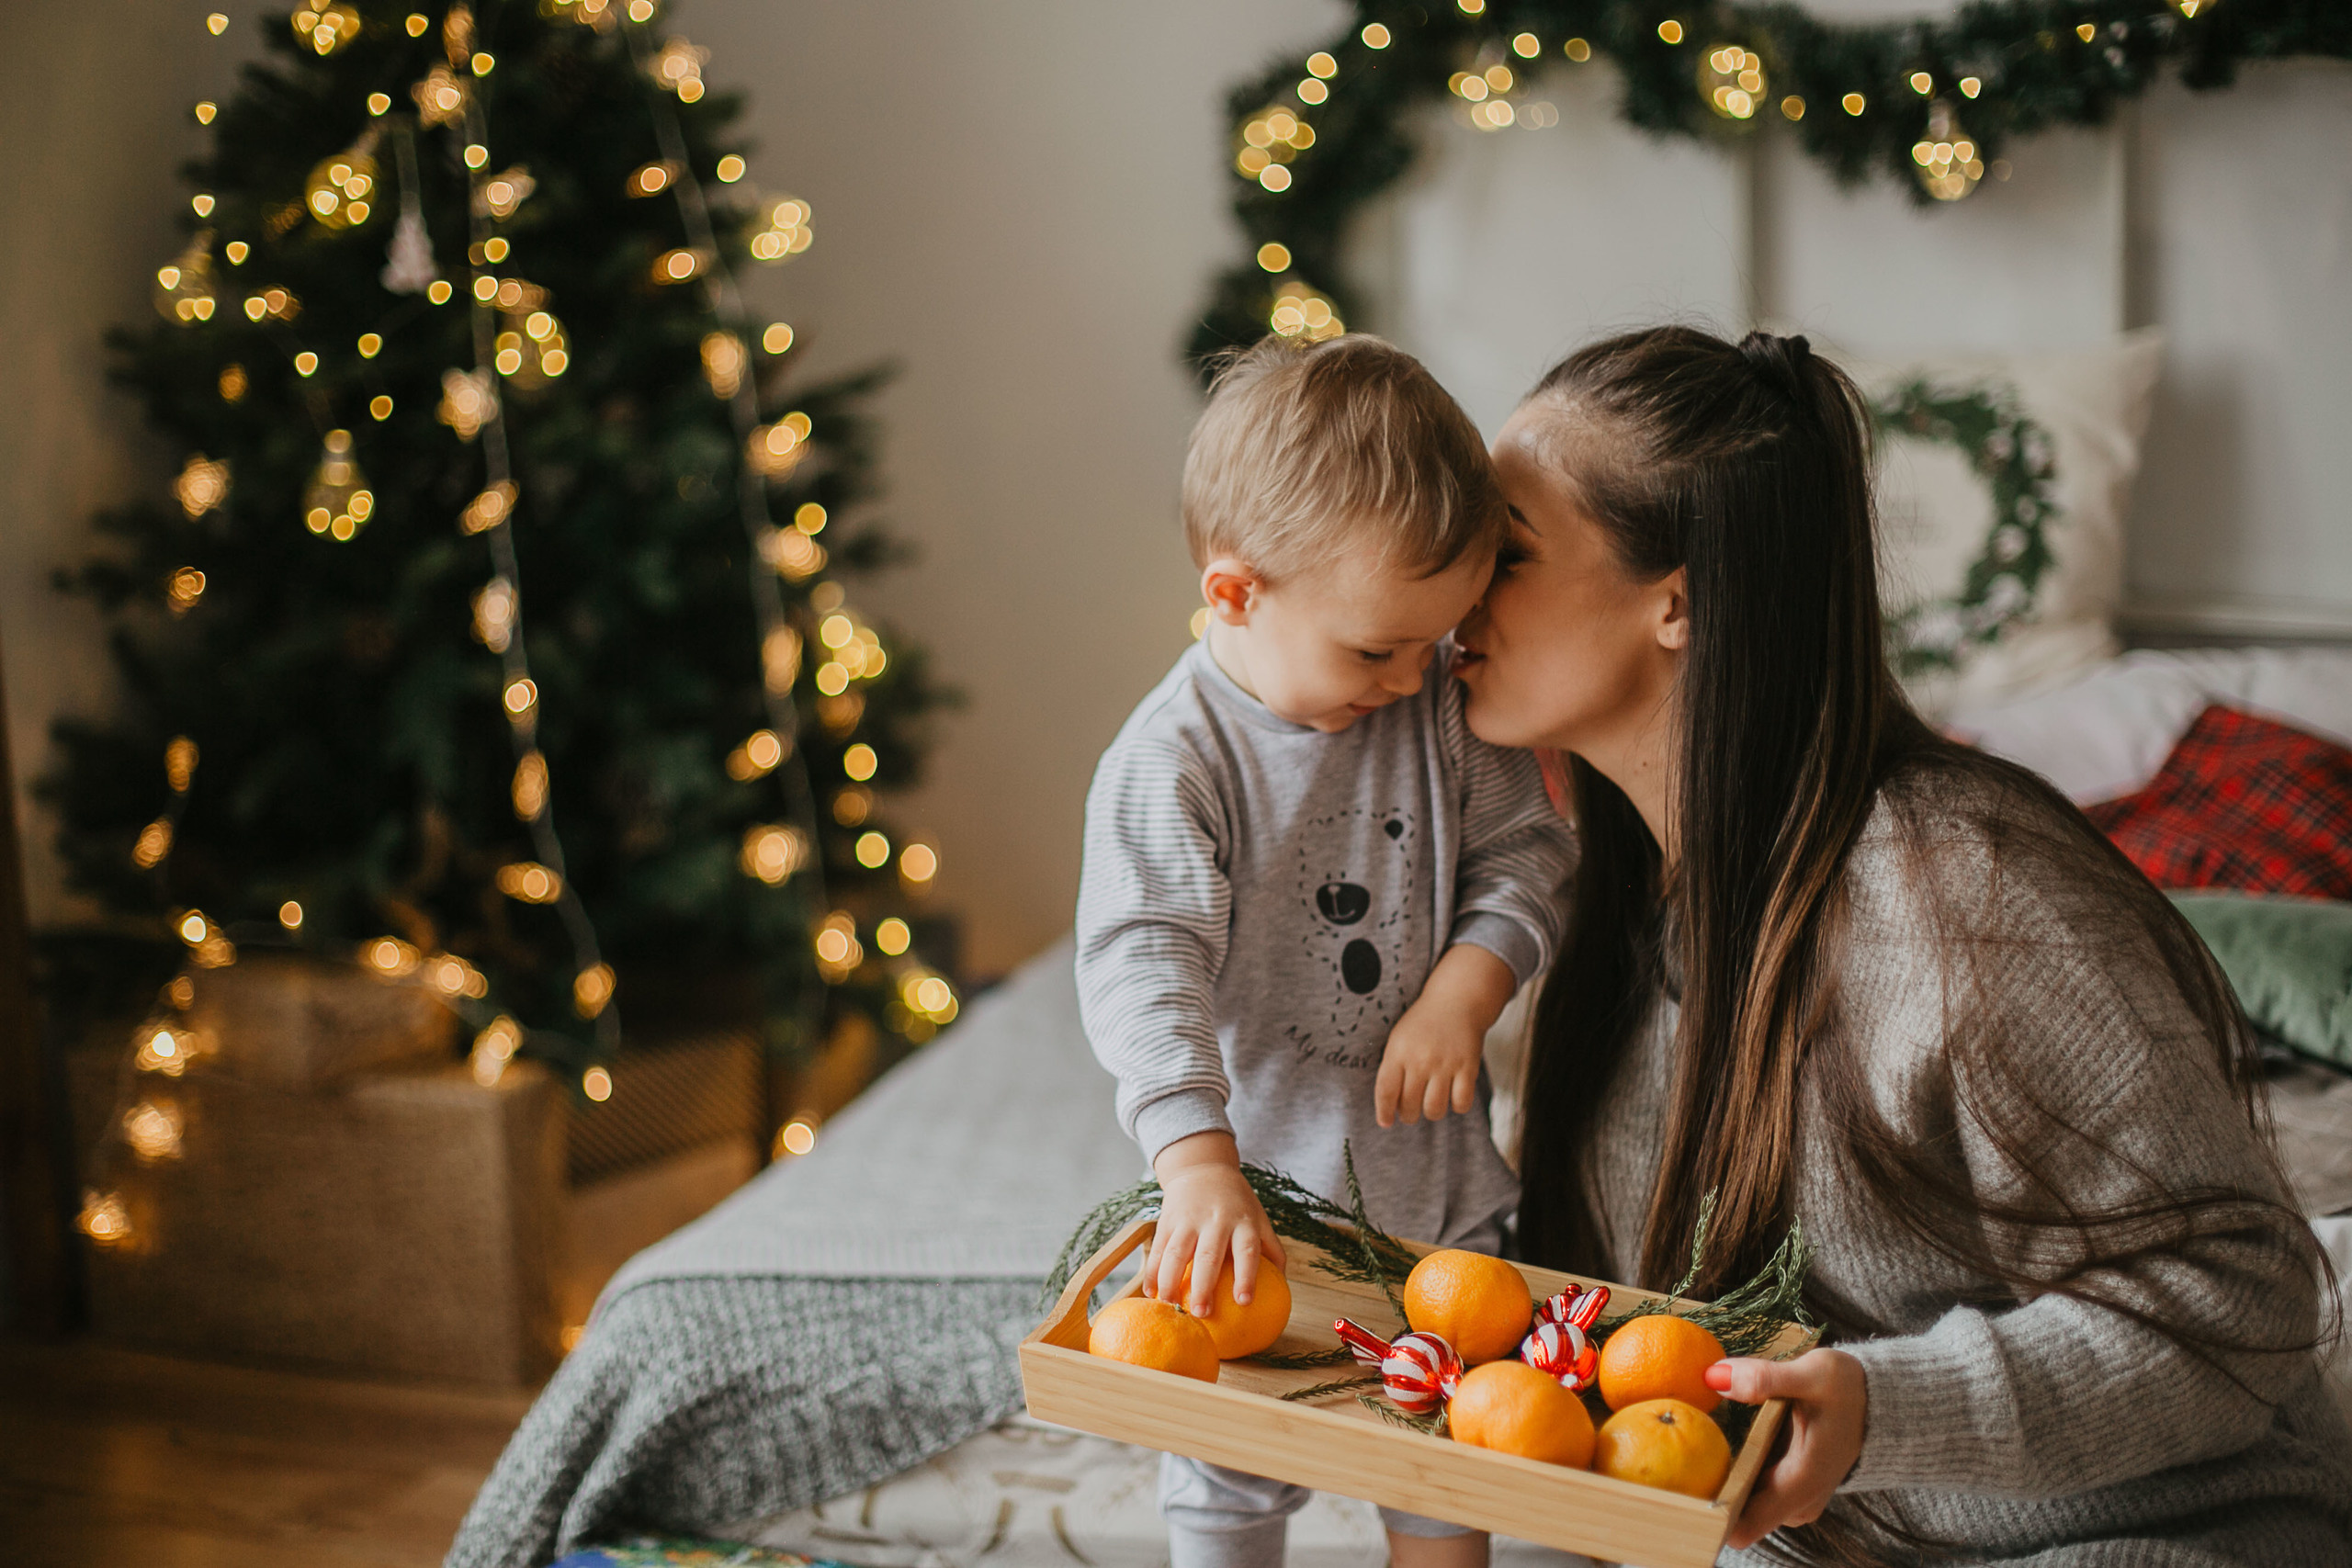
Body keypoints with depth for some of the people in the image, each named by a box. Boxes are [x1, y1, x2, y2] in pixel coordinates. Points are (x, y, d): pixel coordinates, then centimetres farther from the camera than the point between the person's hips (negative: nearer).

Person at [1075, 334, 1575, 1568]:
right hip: (1258, 1178, -4)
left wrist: (1461, 998, -16)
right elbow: (1147, 969, -29)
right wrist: (1199, 1167, -39)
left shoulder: (1443, 706, -6)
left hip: (1434, 1166, 4)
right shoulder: (1171, 765, -22)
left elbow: (1524, 850, 0)